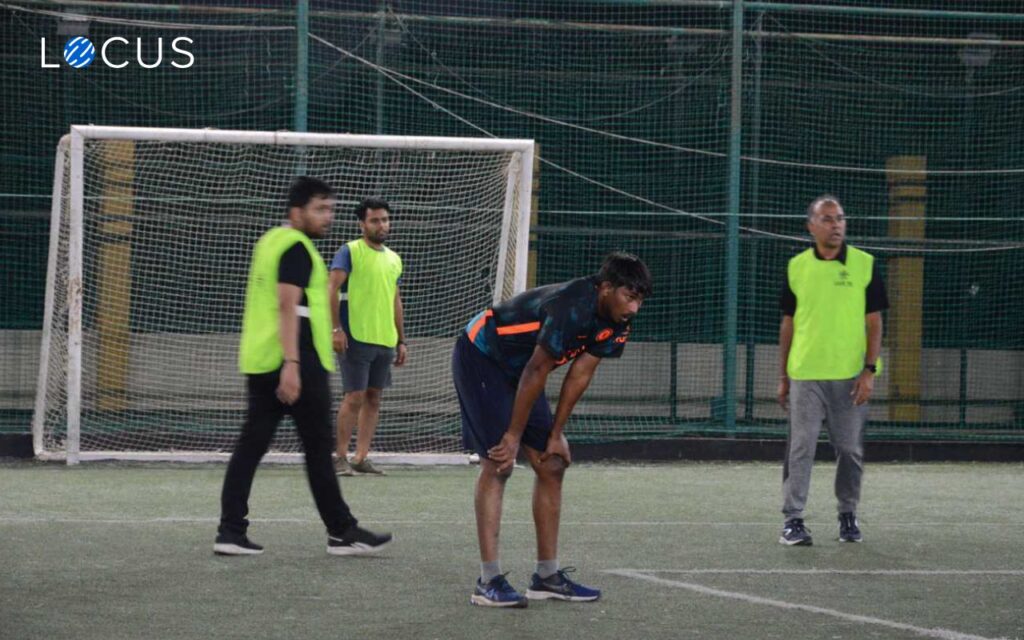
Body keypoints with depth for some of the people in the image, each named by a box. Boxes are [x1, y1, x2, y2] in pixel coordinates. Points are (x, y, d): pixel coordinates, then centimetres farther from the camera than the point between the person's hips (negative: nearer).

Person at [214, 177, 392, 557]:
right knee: (319, 449, -1)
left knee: (251, 446, 5)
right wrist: (292, 364, -25)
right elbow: (288, 305, -20)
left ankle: (231, 532, 0)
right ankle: (341, 533, 6)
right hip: (298, 364, -9)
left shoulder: (270, 241, 19)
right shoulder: (296, 247, -11)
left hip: (258, 361, 9)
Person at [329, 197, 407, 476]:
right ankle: (341, 458, 0)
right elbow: (332, 289, -12)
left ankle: (361, 458, 9)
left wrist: (401, 341, 18)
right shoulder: (350, 251, -4)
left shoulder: (393, 259, 16)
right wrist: (336, 328, -20)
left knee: (373, 398, 6)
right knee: (355, 397, -8)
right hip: (356, 338, -6)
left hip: (385, 340, 6)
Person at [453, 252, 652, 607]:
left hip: (516, 368, 9)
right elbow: (536, 372, -28)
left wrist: (555, 435, 0)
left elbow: (579, 375, 1)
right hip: (479, 357, -9)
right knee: (498, 463, -17)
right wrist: (514, 435, -21)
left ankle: (547, 576, 11)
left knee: (552, 465, 5)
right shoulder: (571, 308, -33)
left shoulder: (615, 324, -6)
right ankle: (488, 581, -18)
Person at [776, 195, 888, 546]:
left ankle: (848, 517, 17)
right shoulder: (796, 267, 5)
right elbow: (788, 324, 10)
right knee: (800, 448, -3)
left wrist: (869, 371, -7)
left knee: (851, 450, 5)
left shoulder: (865, 265, 1)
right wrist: (783, 377, 9)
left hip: (851, 376, 0)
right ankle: (793, 519, 0)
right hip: (805, 375, 0)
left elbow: (874, 322, 1)